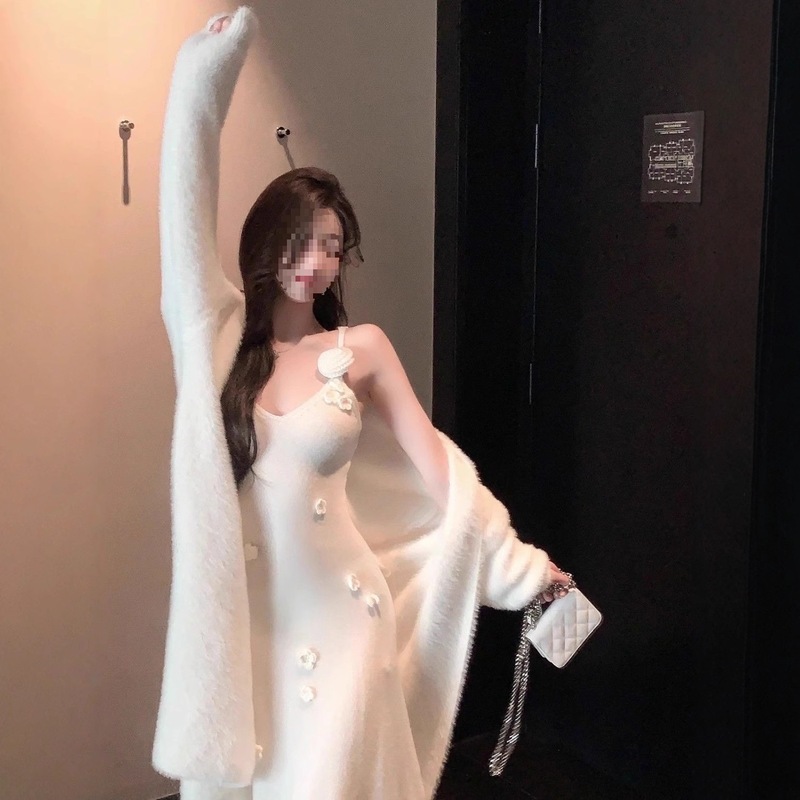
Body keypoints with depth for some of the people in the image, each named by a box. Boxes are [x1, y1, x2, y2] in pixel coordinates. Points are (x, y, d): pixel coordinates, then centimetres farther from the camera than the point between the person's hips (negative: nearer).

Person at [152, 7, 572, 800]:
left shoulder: (362, 348, -2)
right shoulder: (225, 335, 1)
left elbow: (434, 464, 2)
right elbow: (188, 213, -7)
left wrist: (517, 559, 3)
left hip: (336, 609, -1)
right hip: (242, 608, 2)